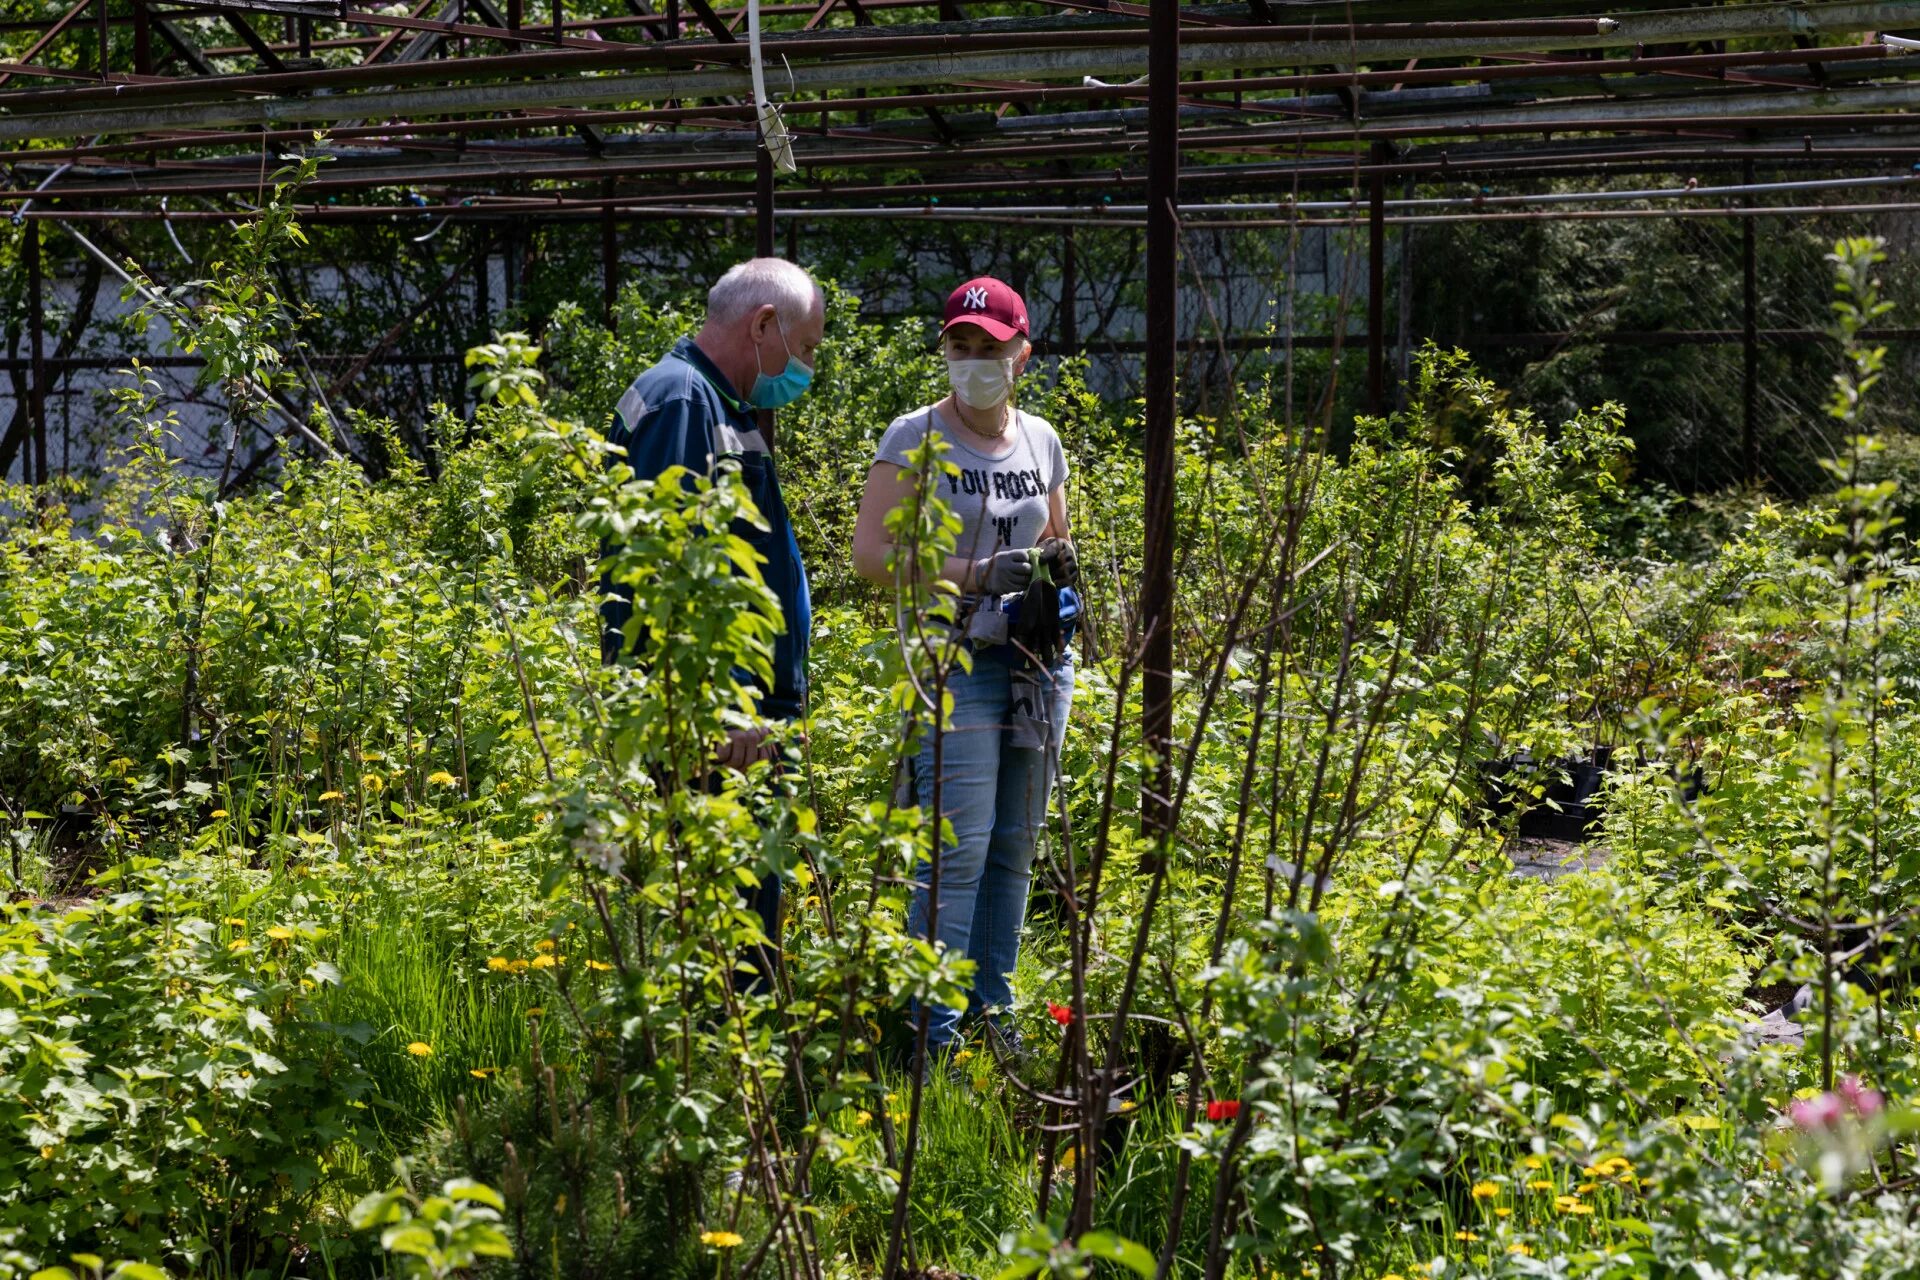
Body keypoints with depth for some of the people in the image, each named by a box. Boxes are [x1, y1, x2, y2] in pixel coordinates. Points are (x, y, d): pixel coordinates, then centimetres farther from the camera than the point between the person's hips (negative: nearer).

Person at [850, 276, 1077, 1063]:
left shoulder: (1041, 441, 12)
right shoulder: (916, 438, -5)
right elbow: (870, 555, -10)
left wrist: (1060, 562, 0)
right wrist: (973, 574, -19)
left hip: (1037, 663, 6)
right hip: (954, 663, -6)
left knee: (1014, 850, 9)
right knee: (958, 854, -10)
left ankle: (994, 1016, 19)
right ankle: (936, 1036, -5)